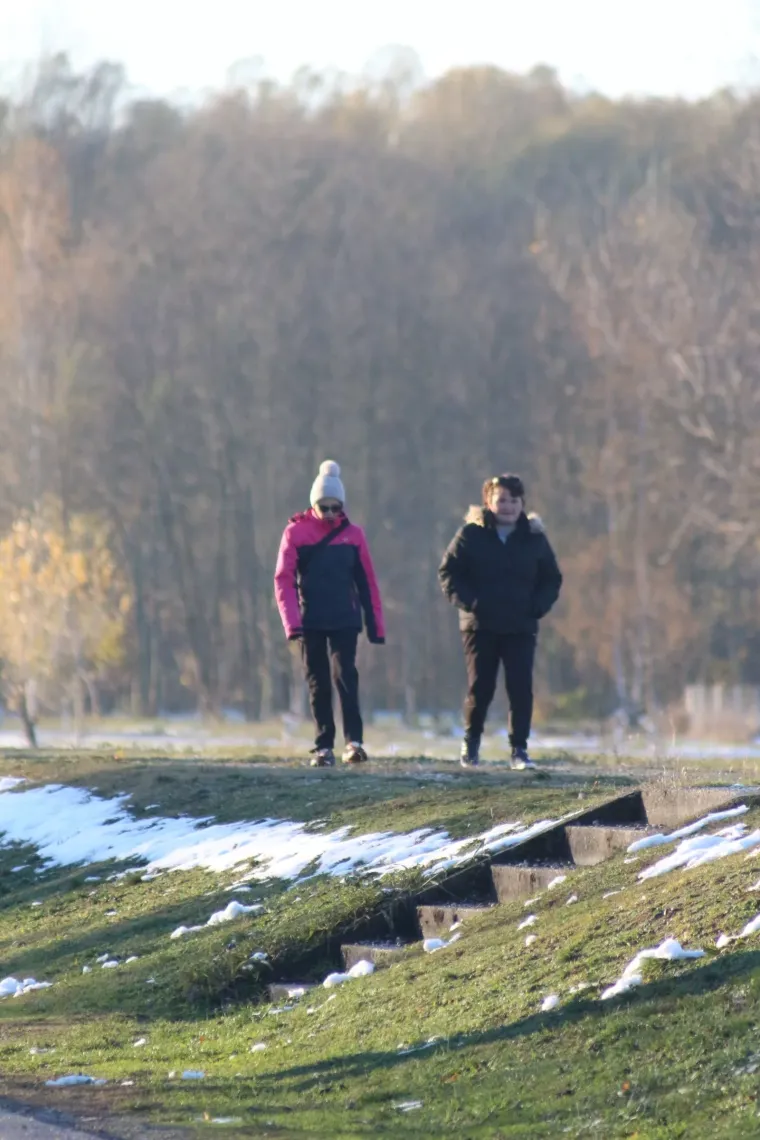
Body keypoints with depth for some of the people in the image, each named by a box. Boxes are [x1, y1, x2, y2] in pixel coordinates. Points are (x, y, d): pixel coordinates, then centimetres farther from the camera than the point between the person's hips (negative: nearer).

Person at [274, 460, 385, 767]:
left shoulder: (352, 534, 3)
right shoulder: (296, 532, -2)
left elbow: (367, 583, 6)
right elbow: (283, 579, -7)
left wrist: (376, 626, 3)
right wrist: (292, 622, -18)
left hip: (345, 620, 0)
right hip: (311, 622, 0)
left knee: (345, 675, -14)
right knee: (318, 684, 4)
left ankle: (354, 741, -19)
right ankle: (323, 747, 8)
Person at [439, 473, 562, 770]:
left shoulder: (534, 538, 6)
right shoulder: (471, 534, 0)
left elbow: (552, 579, 13)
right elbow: (448, 573, 2)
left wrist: (537, 607, -3)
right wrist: (467, 601, -11)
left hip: (521, 628, 1)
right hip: (480, 626, -1)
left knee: (521, 689, -6)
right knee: (480, 687, 0)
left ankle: (519, 749, 1)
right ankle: (471, 741, 21)